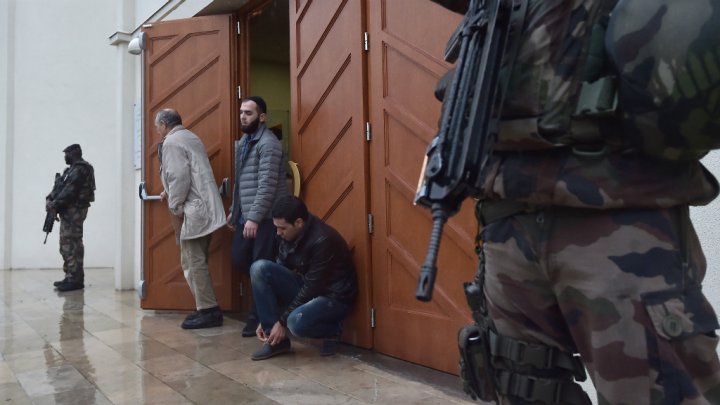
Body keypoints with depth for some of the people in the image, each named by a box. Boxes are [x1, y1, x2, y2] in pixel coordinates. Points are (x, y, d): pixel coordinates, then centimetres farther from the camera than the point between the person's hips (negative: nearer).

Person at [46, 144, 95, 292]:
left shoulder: (81, 169, -10)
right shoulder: (72, 169, 22)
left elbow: (70, 190, -18)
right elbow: (59, 187, 17)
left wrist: (55, 204, -16)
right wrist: (49, 199, 0)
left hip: (74, 210, -11)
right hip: (68, 211, 11)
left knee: (72, 244, -12)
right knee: (66, 245, 12)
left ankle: (75, 279, -12)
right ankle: (70, 277, 17)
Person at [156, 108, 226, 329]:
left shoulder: (171, 142, -6)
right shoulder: (190, 137, 23)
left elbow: (179, 176, -17)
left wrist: (175, 208, -11)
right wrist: (170, 193, 36)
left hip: (194, 210, -10)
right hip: (203, 207, 10)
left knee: (194, 262, -5)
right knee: (195, 261, 13)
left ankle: (209, 311, -2)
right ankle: (206, 308, 16)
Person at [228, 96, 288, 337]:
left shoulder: (268, 143, -12)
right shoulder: (243, 141, 16)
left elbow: (267, 186, -20)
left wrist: (254, 218, -23)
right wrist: (234, 211, 20)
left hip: (265, 218, -9)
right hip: (246, 216, 9)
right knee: (239, 259, 10)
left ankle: (258, 317, 10)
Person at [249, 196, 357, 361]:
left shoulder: (323, 240, -28)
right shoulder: (288, 235, -5)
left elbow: (312, 287, -25)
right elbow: (279, 272, 0)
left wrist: (282, 322, -18)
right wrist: (266, 320, -4)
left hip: (333, 297, -7)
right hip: (304, 288, 8)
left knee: (296, 322, -37)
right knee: (259, 268, -14)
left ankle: (332, 332, -1)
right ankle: (275, 339, -6)